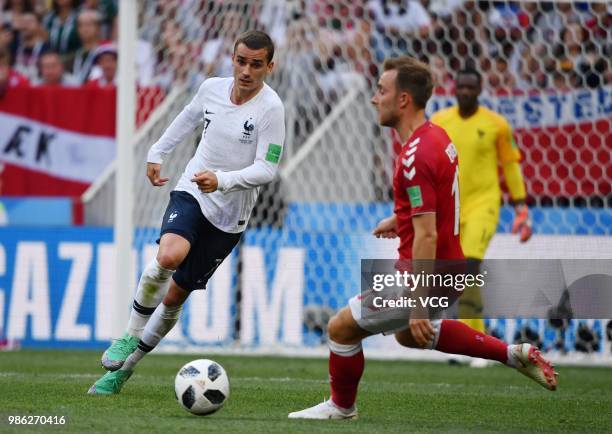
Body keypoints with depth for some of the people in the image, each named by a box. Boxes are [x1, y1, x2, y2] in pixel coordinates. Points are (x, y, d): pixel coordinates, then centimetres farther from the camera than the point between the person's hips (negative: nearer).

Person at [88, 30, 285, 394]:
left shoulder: (271, 108, -15)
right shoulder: (213, 88, -1)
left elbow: (268, 169, -18)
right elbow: (188, 118, 21)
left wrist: (222, 181, -31)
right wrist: (157, 154, 27)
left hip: (229, 215, -1)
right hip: (191, 193, 1)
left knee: (175, 295, 4)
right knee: (169, 255, -30)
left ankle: (123, 367, 20)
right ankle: (131, 337, -11)